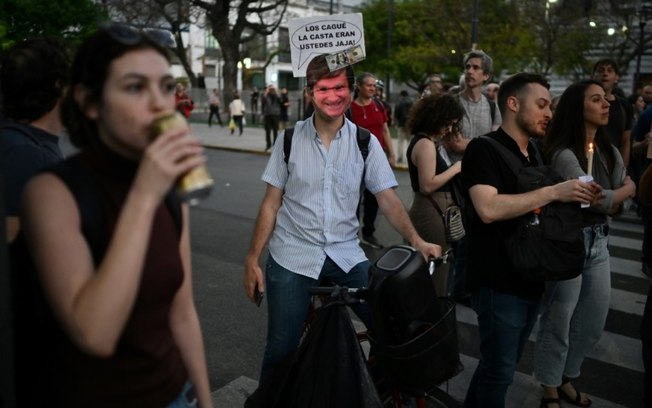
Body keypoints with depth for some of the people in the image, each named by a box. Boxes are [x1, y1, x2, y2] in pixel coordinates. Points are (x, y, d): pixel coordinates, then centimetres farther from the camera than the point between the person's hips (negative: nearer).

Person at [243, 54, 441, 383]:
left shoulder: (365, 142, 0)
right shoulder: (291, 139, -1)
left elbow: (387, 198, -4)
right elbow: (271, 203, 1)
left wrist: (416, 240, -20)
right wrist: (252, 259, -2)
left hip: (346, 254, 1)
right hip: (292, 256, -1)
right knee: (281, 349, 3)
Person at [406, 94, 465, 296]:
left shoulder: (424, 141, 15)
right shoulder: (426, 144, -16)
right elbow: (428, 185, -23)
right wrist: (455, 168, -14)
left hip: (429, 212, 11)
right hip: (431, 214, -11)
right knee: (436, 275, -2)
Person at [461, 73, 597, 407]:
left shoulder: (532, 152, 12)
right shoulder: (483, 148, -14)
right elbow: (488, 209, -28)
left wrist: (574, 198, 5)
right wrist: (553, 192, -23)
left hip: (530, 277, 9)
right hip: (498, 281, -8)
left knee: (502, 365, 21)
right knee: (499, 370, 3)